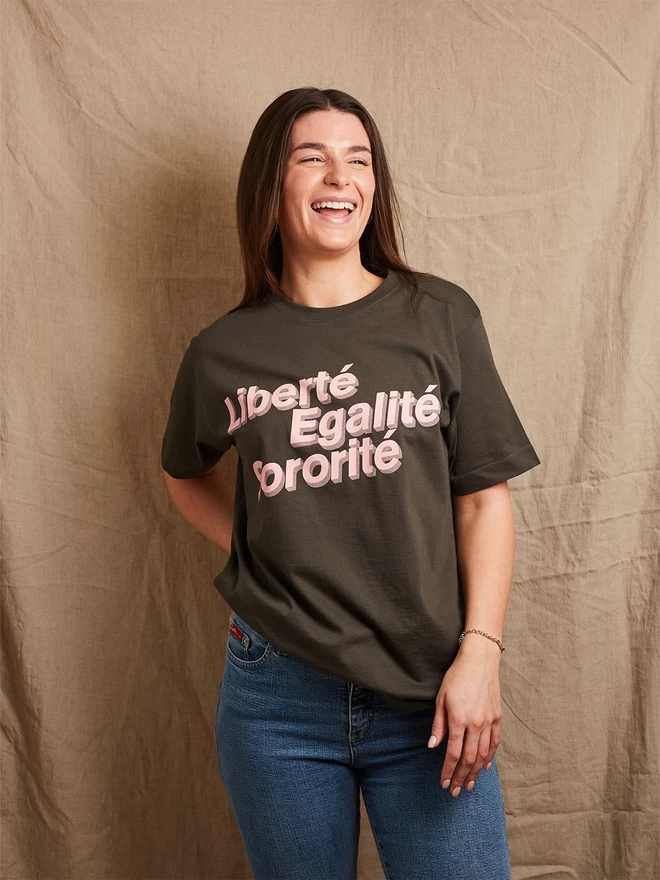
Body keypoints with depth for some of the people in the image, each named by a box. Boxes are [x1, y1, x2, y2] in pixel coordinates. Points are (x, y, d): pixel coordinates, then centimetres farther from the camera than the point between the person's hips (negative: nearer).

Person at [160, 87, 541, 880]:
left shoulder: (441, 317, -2)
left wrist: (479, 653, -9)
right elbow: (185, 476, 18)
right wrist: (253, 553, 3)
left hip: (428, 693, 0)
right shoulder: (222, 352, -1)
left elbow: (483, 497, -2)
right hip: (279, 701, 1)